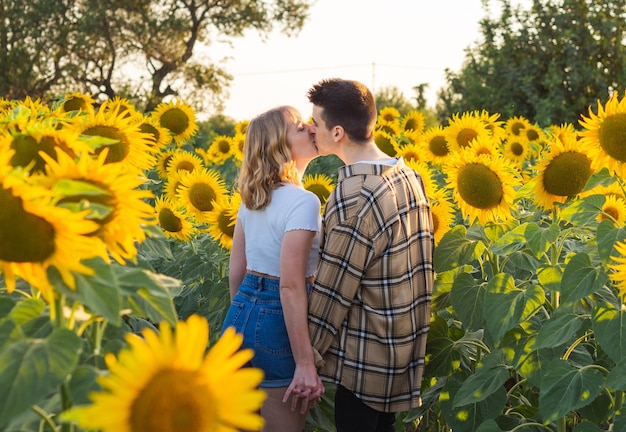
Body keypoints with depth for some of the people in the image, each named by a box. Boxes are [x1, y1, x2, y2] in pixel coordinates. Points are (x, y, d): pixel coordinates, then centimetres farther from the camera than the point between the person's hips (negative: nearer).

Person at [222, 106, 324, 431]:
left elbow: (236, 269, 12)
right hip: (277, 322, -8)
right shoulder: (303, 201, -18)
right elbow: (291, 287, -24)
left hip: (240, 314, 8)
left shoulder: (252, 197, 7)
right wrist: (305, 363, -23)